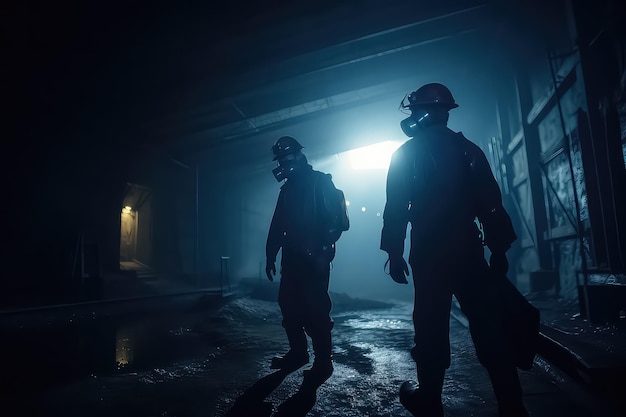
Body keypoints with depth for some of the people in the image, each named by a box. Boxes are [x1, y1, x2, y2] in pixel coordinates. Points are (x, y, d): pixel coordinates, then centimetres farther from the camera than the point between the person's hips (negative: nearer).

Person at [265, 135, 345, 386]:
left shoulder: (320, 182, -4)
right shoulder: (288, 188, 16)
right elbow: (277, 224, 17)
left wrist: (324, 251, -21)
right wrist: (271, 256, 14)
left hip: (313, 258, -7)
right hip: (292, 258, 7)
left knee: (315, 310, -4)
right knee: (288, 305, 9)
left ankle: (323, 363, 9)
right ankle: (298, 352, 26)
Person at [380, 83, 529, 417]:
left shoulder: (406, 154, 0)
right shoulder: (468, 149, 10)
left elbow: (396, 208, -5)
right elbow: (491, 204, 6)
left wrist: (394, 253, -1)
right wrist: (499, 250, 10)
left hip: (428, 254, -3)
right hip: (468, 252, 3)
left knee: (431, 327, 5)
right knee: (488, 326, 7)